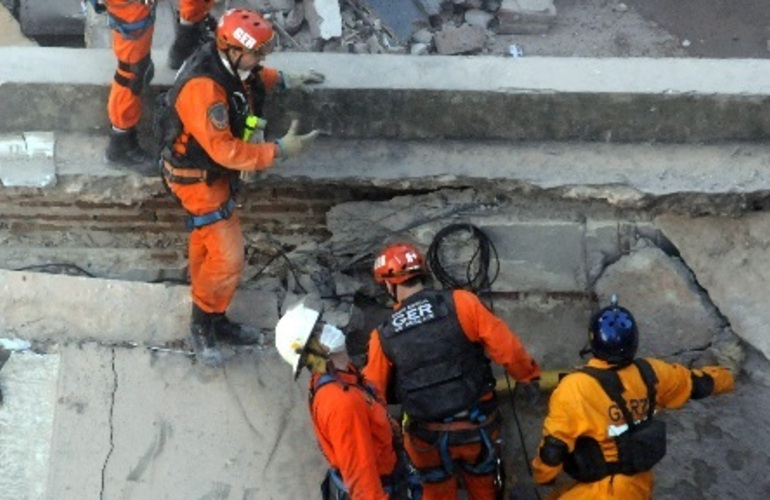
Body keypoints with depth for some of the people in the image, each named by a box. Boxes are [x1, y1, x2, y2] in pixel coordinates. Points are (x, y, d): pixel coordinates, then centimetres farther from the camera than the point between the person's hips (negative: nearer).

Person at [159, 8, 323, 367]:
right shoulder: (204, 89, -36)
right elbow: (226, 150, -35)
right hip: (197, 177, -10)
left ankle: (207, 319, 39)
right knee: (228, 258, -5)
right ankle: (204, 326, 18)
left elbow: (251, 78, 17)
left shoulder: (228, 63, -9)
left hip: (213, 170, 10)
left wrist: (284, 79, 3)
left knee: (206, 245, 22)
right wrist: (279, 151, -31)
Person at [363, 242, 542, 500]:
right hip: (476, 426, 0)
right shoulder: (460, 303, -13)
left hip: (428, 436, 1)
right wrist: (531, 375, 7)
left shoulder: (383, 336, -7)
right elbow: (507, 348, -11)